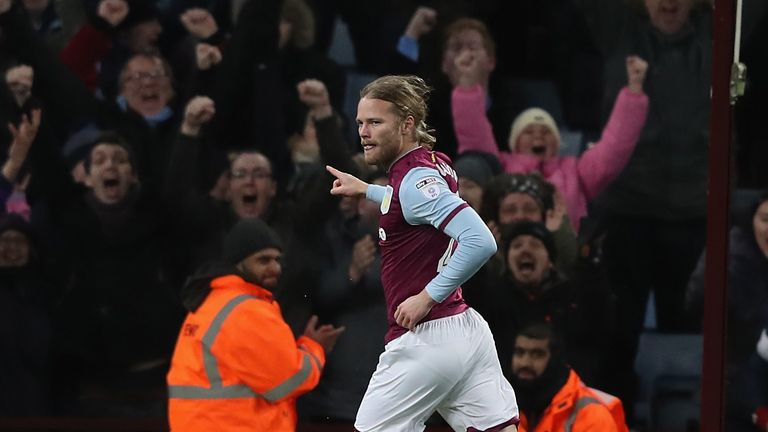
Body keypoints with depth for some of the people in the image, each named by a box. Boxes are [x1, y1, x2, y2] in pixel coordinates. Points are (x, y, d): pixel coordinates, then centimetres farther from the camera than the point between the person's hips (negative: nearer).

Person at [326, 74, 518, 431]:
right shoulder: (434, 163, 11)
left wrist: (429, 296, -22)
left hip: (426, 339, -9)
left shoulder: (416, 179, -16)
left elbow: (480, 241, -27)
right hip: (468, 330, 9)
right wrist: (365, 190, 40)